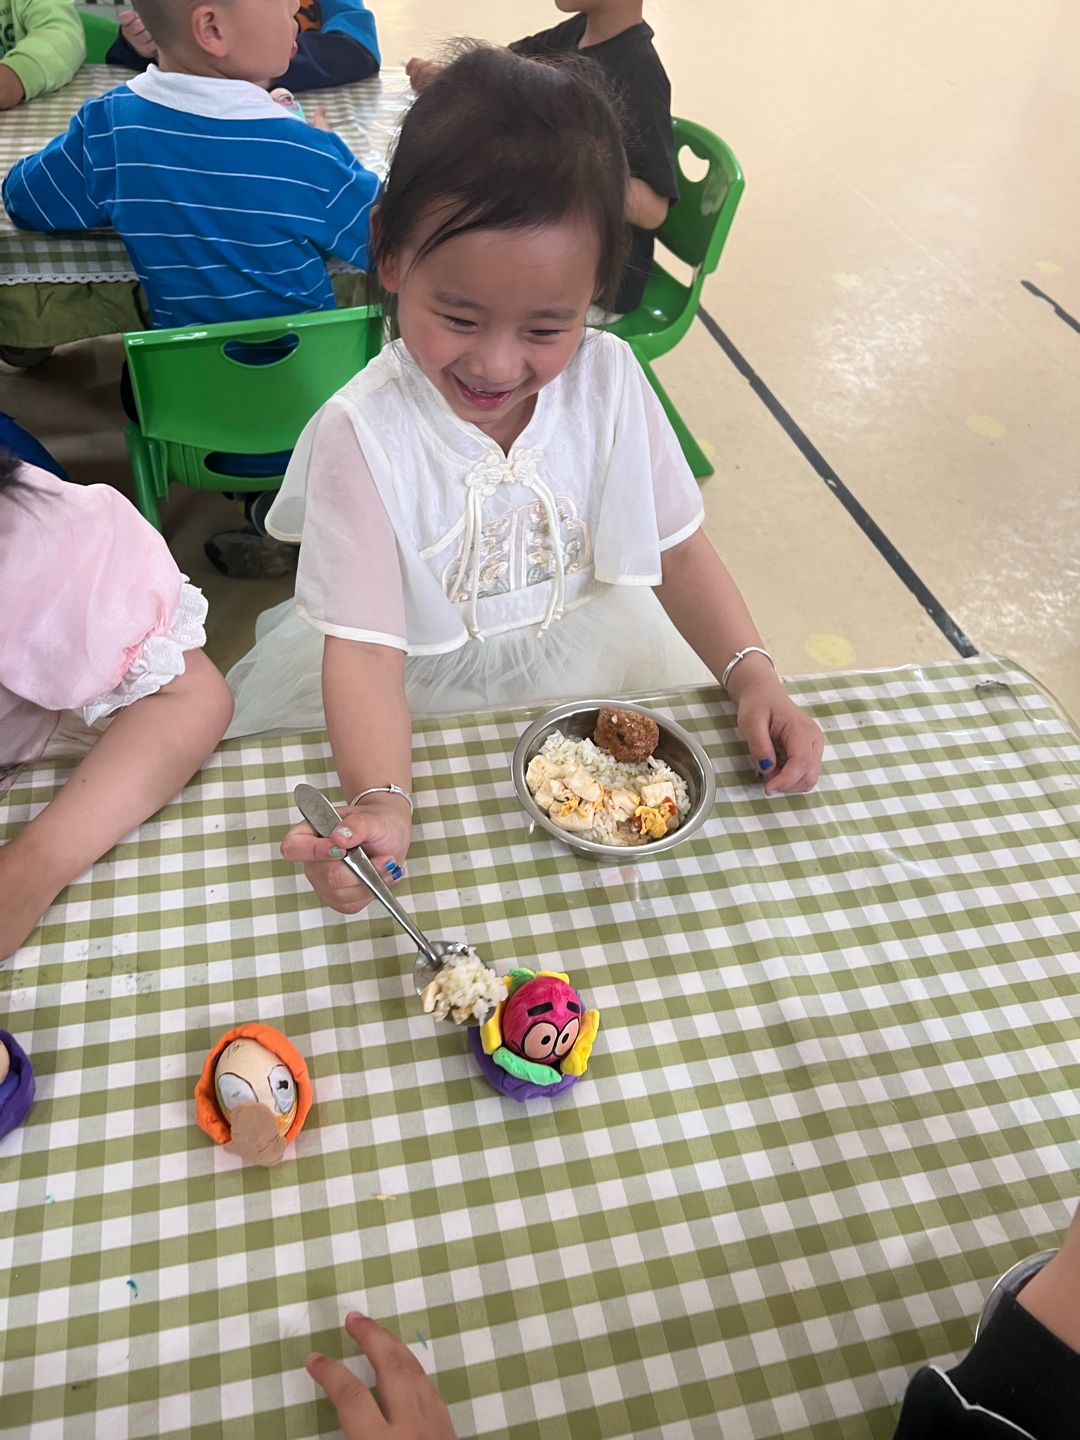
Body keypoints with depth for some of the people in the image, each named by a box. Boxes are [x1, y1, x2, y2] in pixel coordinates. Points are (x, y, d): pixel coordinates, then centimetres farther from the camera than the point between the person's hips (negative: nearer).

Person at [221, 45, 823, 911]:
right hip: (414, 692, -3)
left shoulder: (608, 380, -13)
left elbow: (679, 550, -4)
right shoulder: (361, 436, -24)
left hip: (578, 657, 4)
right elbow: (365, 647, -27)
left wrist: (754, 678, -18)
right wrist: (381, 802, -44)